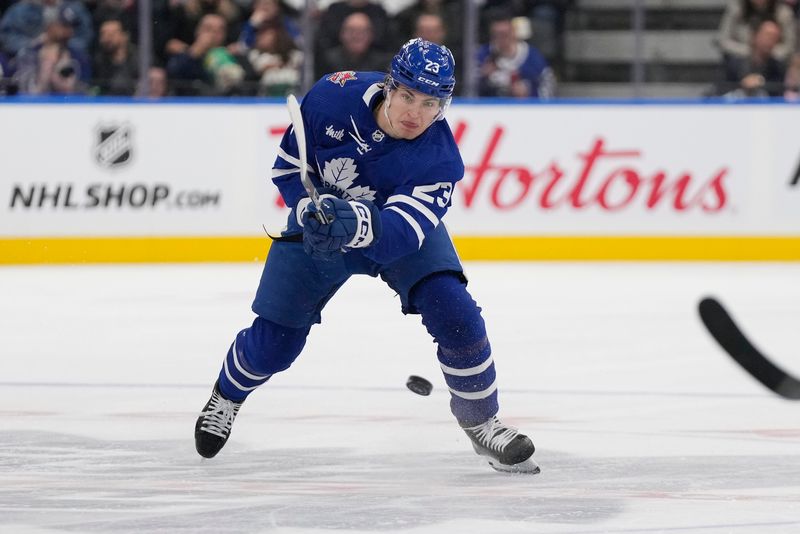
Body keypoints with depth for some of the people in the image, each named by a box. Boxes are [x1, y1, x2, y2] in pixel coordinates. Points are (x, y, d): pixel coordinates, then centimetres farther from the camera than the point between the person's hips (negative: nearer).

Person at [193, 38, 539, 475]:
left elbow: (398, 233, -43)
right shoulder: (334, 96, -29)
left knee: (454, 314, -23)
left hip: (401, 230, -1)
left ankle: (482, 423, -3)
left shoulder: (439, 159, -32)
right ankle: (227, 396, 37)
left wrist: (358, 224, -63)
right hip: (318, 227, 1)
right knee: (272, 344, 2)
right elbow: (288, 166, -13)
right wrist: (312, 209, -29)